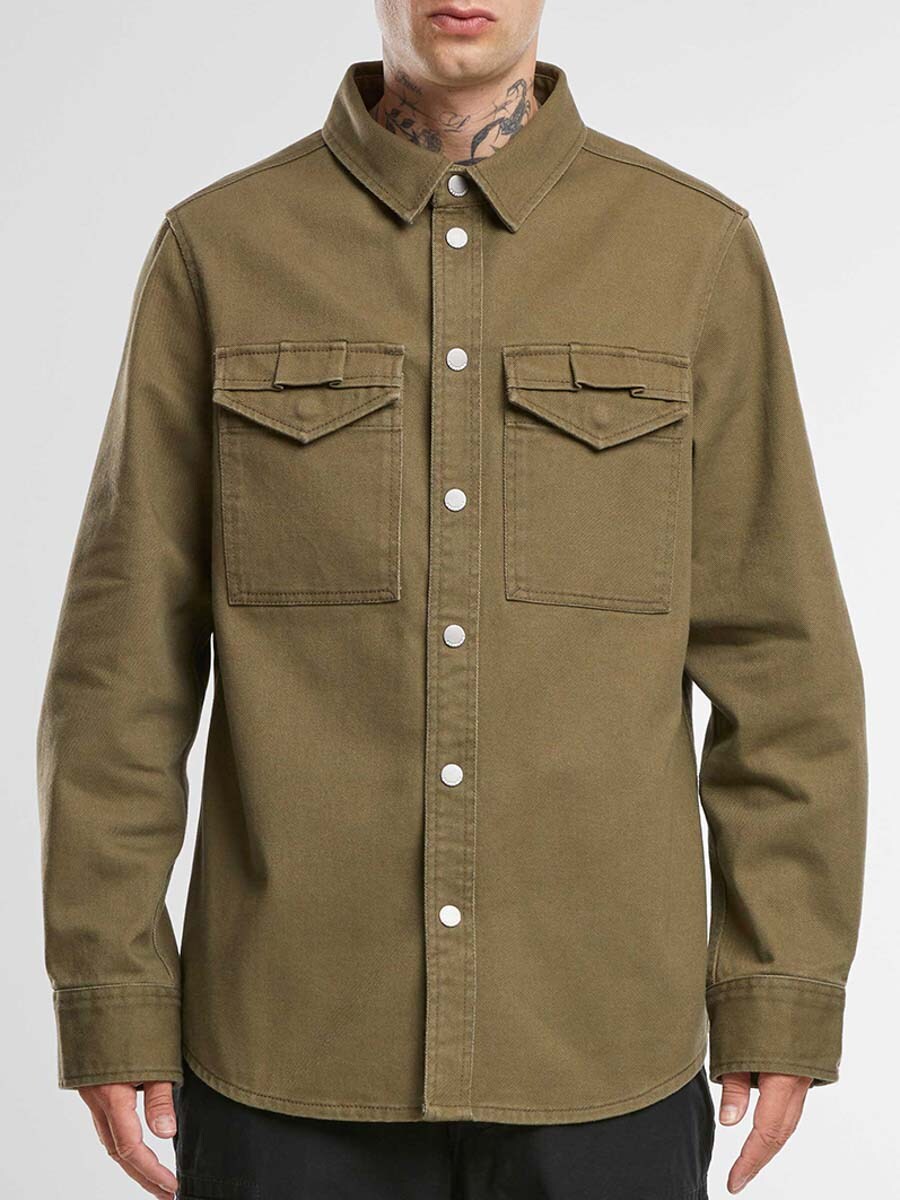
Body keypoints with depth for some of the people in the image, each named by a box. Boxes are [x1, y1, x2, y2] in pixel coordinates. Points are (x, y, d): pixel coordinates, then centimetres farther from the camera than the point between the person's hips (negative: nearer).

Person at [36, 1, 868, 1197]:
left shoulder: (701, 250, 1)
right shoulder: (218, 248, 1)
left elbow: (781, 649, 1)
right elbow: (125, 652, 0)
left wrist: (786, 996, -1)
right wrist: (111, 1003, -2)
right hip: (292, 1050, 0)